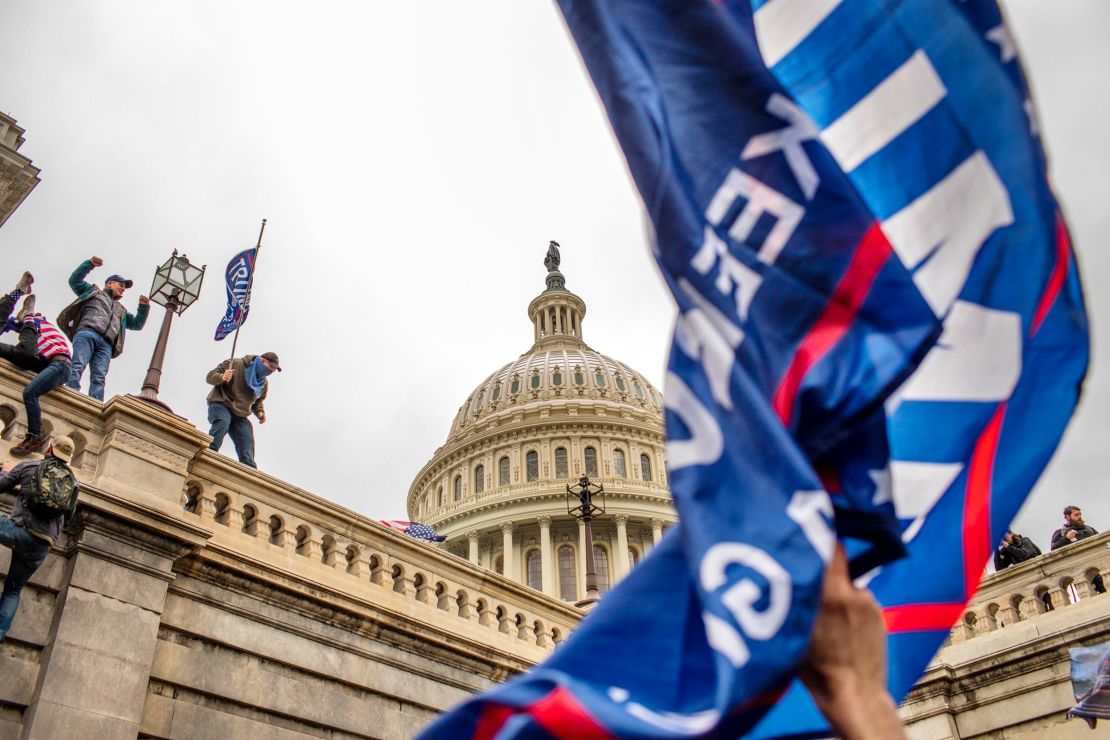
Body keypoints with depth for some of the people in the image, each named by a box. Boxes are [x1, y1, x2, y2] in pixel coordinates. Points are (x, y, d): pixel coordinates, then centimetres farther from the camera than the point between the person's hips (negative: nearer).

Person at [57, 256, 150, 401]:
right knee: (78, 367, -26)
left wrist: (144, 307, 19)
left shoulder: (121, 311, 42)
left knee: (99, 377, -18)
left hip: (106, 344, 4)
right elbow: (74, 281, 20)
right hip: (87, 333, -4)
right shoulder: (94, 291, 31)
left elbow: (137, 324, 35)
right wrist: (89, 264, 6)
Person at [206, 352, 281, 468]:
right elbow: (210, 377, -7)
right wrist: (222, 377, -30)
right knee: (223, 422, -40)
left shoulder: (264, 383, 12)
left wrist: (260, 411, 5)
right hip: (220, 405, -5)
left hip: (240, 416, 5)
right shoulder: (235, 364, -8)